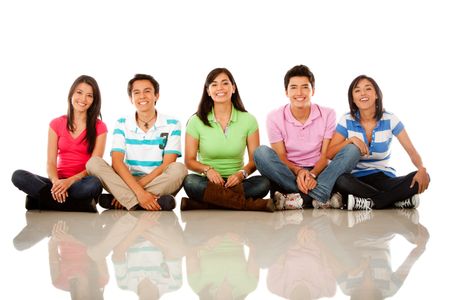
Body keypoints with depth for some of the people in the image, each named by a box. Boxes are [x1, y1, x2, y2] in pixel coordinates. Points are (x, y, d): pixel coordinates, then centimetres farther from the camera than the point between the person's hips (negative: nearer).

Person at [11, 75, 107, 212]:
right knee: (18, 176, -23)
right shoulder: (56, 124, 9)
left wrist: (70, 181, -24)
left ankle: (41, 199, -21)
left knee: (94, 184, -38)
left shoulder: (99, 127, 3)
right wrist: (56, 182, -23)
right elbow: (51, 162, 0)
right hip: (59, 182, 2)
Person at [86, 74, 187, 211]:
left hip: (161, 184, -1)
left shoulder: (172, 124, 2)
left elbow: (168, 165, -7)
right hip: (127, 181, 1)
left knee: (179, 169, -31)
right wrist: (139, 191, -25)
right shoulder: (122, 124, 5)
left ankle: (125, 199, -26)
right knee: (93, 162, -21)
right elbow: (116, 161, -9)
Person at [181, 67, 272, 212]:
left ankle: (202, 204, -30)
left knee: (263, 183, -30)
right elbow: (189, 160, 2)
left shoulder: (248, 120, 5)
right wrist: (207, 170, -19)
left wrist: (242, 174, -19)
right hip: (208, 182, -1)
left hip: (235, 182, 1)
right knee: (190, 182, -35)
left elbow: (254, 159, 2)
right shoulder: (196, 122, 3)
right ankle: (253, 204, -35)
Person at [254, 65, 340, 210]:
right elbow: (280, 157, -6)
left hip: (318, 172, 0)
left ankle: (302, 198, -38)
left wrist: (312, 174, -27)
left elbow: (326, 154, -6)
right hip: (288, 173, 0)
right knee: (261, 152, -30)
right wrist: (298, 171, -28)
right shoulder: (275, 118, -4)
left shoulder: (327, 114, -2)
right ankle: (324, 197, -36)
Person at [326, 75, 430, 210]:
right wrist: (351, 140, -23)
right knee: (337, 178, -37)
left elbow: (411, 150, -8)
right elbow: (329, 154, -6)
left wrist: (422, 169, -29)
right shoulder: (347, 121, -3)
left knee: (422, 178, -26)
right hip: (357, 178, 0)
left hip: (383, 177, 0)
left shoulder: (390, 120, -3)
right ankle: (399, 199, -29)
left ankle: (368, 202, -27)